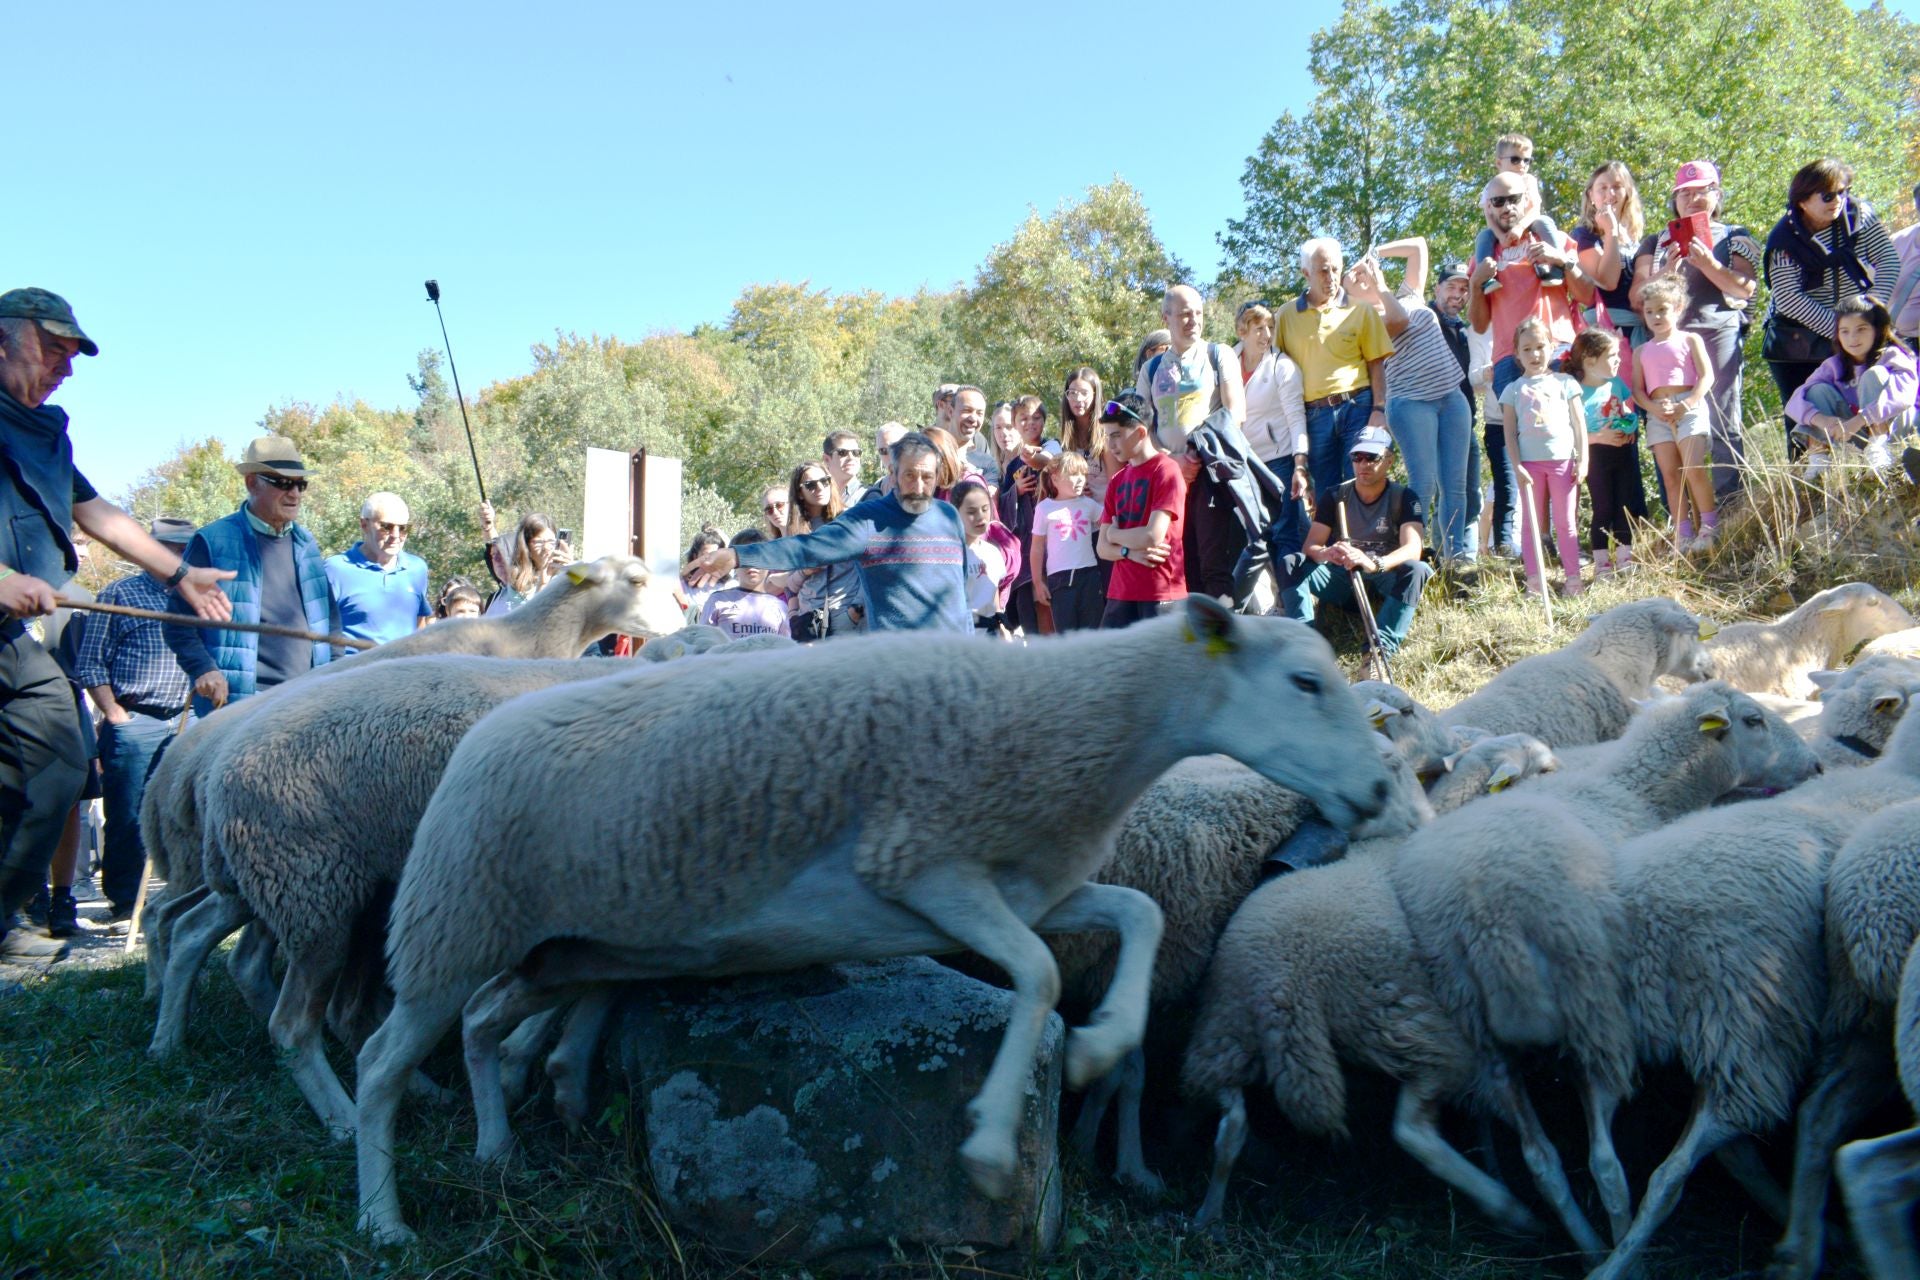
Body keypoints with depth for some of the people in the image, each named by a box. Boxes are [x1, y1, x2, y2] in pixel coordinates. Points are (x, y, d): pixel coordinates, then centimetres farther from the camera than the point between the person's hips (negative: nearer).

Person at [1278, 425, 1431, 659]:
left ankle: (1381, 650, -44)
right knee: (1290, 563, -20)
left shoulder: (1404, 498, -6)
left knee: (1416, 570, -34)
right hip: (1343, 579, 2)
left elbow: (1413, 549, -23)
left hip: (1387, 580, -2)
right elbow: (1310, 546, -9)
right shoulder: (1334, 496, 0)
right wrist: (1326, 554, -36)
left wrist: (1374, 563, -45)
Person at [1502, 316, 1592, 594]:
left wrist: (1582, 460, -2)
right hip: (1530, 463, 0)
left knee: (1565, 522, 4)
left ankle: (1573, 577, 6)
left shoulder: (1565, 383, 7)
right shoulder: (1513, 390, 5)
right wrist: (1517, 466, -7)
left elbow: (1579, 424, 5)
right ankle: (1534, 580, 5)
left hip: (1563, 460, 0)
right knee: (1531, 522, 3)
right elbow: (1510, 433, 2)